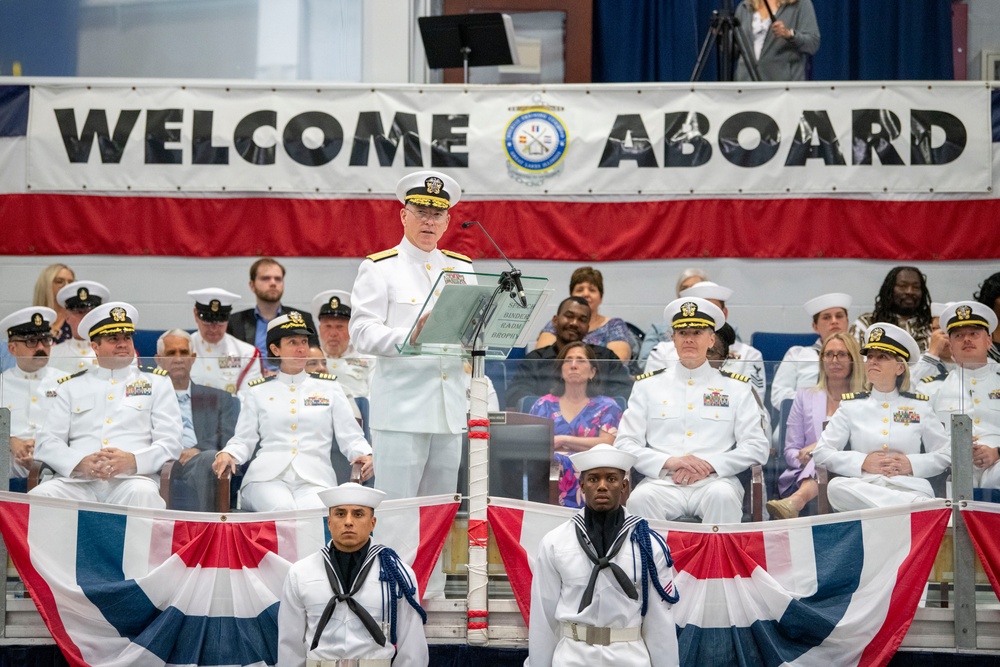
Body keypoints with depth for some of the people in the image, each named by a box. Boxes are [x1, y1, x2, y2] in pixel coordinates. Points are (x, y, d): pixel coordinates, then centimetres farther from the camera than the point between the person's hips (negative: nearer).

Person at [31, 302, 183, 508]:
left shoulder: (156, 383, 17)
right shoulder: (71, 386, 21)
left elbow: (170, 443, 6)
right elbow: (47, 442, 11)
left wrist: (132, 461, -15)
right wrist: (80, 463, -11)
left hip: (130, 480, -1)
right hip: (78, 481, 1)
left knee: (143, 494, -36)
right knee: (39, 497, -30)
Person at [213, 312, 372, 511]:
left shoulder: (329, 387, 20)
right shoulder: (258, 391, 20)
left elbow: (351, 436, 15)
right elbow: (243, 439, 17)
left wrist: (363, 455, -6)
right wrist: (227, 454, -5)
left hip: (315, 480, 0)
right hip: (267, 477, 0)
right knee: (282, 510, -34)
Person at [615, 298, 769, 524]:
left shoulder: (735, 387, 15)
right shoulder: (648, 385, 16)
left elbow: (757, 447, 7)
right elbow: (624, 444, 8)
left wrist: (709, 465, -9)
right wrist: (669, 462, -9)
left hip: (715, 481, 0)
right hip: (663, 481, 0)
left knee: (723, 496, -35)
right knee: (641, 498, -33)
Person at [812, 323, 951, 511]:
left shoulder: (919, 406, 17)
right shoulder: (851, 406, 16)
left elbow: (945, 454, 15)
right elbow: (821, 452, 9)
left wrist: (912, 464, -4)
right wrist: (863, 463, -5)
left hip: (910, 487, -4)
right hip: (864, 487, 4)